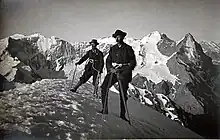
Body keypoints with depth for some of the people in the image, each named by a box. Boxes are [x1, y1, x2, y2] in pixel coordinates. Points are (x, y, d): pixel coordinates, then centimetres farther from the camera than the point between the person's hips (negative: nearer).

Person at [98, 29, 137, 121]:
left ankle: (122, 115, 8)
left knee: (123, 94, -2)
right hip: (113, 71, 4)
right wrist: (110, 69, -8)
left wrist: (123, 73, -13)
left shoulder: (128, 48, 0)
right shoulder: (113, 48, 13)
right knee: (104, 87, -15)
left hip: (124, 73, -3)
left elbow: (133, 63, -3)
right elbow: (108, 60, 13)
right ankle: (104, 109, -5)